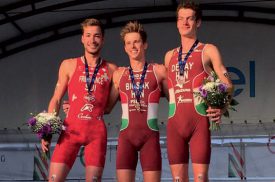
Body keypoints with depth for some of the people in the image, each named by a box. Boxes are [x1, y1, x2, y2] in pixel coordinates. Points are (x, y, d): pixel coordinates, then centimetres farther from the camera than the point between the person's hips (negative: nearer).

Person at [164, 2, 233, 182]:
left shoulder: (209, 51, 5)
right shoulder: (170, 55, 18)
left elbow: (227, 85, -2)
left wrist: (221, 108, -18)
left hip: (199, 121, -4)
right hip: (175, 122, 4)